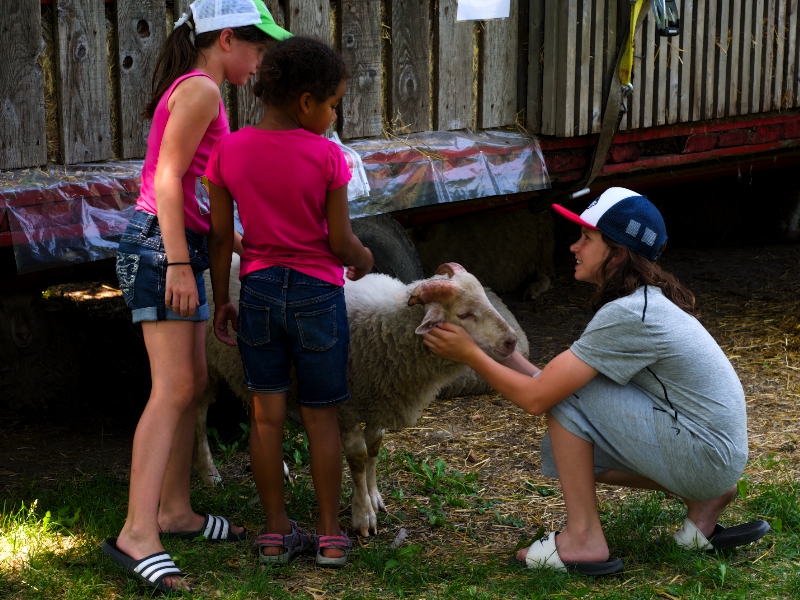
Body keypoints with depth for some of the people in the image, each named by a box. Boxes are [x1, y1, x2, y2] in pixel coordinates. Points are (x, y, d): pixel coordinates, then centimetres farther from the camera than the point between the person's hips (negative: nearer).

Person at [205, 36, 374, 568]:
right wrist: (364, 259, 11)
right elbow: (341, 241, -11)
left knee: (267, 415, 10)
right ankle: (330, 534, 16)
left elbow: (221, 236, 0)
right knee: (322, 417, 9)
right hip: (317, 294, -3)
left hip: (259, 290, 3)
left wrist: (221, 300, 10)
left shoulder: (228, 151, -4)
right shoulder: (325, 156, -15)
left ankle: (276, 532, 18)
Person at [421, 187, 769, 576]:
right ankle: (703, 501, 14)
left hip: (706, 454, -10)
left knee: (566, 391, -12)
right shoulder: (647, 301, 9)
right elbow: (545, 382, 9)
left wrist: (469, 354, -9)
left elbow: (535, 397, -19)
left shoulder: (626, 316, -21)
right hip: (714, 455, 10)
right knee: (560, 451, 13)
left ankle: (583, 540, -7)